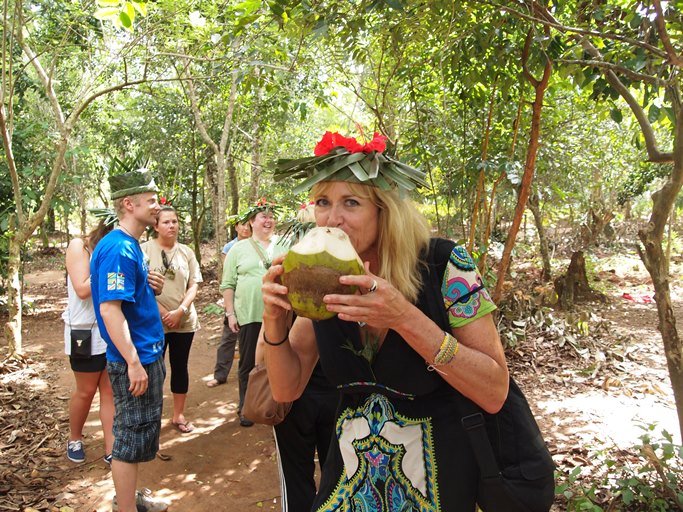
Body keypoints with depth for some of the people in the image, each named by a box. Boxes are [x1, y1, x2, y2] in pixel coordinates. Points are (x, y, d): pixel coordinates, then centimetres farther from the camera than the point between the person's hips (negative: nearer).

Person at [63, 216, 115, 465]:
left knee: (111, 391, 6)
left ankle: (111, 449, 13)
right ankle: (74, 440, 33)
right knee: (86, 391, 10)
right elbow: (82, 289, -17)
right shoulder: (79, 246, -9)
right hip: (86, 331, -5)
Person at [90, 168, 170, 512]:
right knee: (132, 437, 2)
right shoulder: (118, 249, -19)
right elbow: (109, 308, -25)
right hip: (135, 359, -10)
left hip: (147, 354, 10)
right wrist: (133, 362, -25)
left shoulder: (131, 245, 11)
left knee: (138, 433, 21)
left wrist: (150, 287, 7)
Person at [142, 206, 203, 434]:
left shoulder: (186, 252, 5)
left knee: (180, 366, 12)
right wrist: (163, 312, -14)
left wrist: (180, 311, -11)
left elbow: (194, 285, 3)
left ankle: (179, 415, 25)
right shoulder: (144, 250, -5)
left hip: (185, 321, 3)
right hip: (154, 322, -3)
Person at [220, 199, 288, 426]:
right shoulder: (239, 248, 4)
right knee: (248, 364, 8)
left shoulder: (283, 247, 9)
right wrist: (230, 313, -3)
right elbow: (228, 285, 3)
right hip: (249, 316, -1)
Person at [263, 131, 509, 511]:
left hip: (437, 471, -3)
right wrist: (274, 318, -22)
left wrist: (405, 318, -33)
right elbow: (286, 389, -4)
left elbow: (495, 392, -22)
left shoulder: (444, 266, -20)